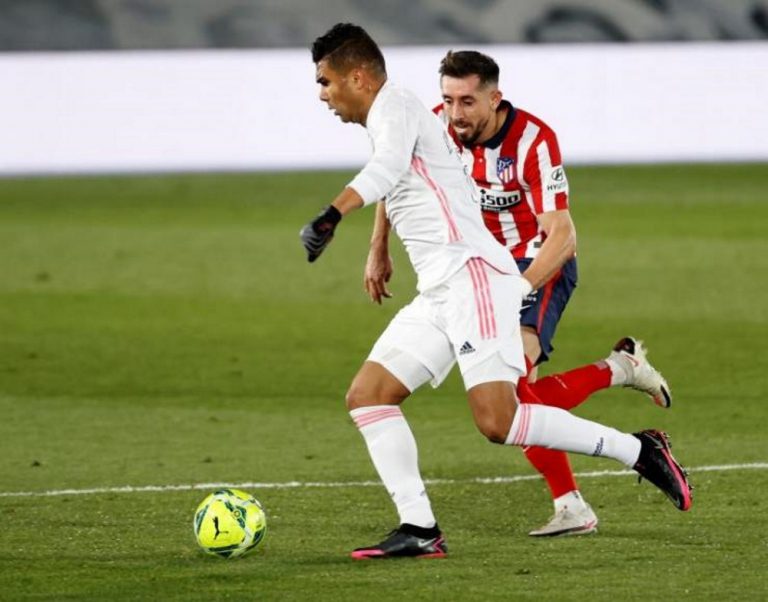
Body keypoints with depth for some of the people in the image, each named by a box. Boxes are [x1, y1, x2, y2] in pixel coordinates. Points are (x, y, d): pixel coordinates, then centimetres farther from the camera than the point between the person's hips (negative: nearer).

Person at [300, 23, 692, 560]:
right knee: (366, 396, 1)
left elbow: (388, 167, -28)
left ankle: (638, 450, -8)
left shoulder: (394, 107, -6)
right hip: (440, 294, 10)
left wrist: (332, 215, -41)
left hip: (473, 275, -10)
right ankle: (419, 530, -3)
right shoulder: (392, 117, 24)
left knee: (497, 421, -20)